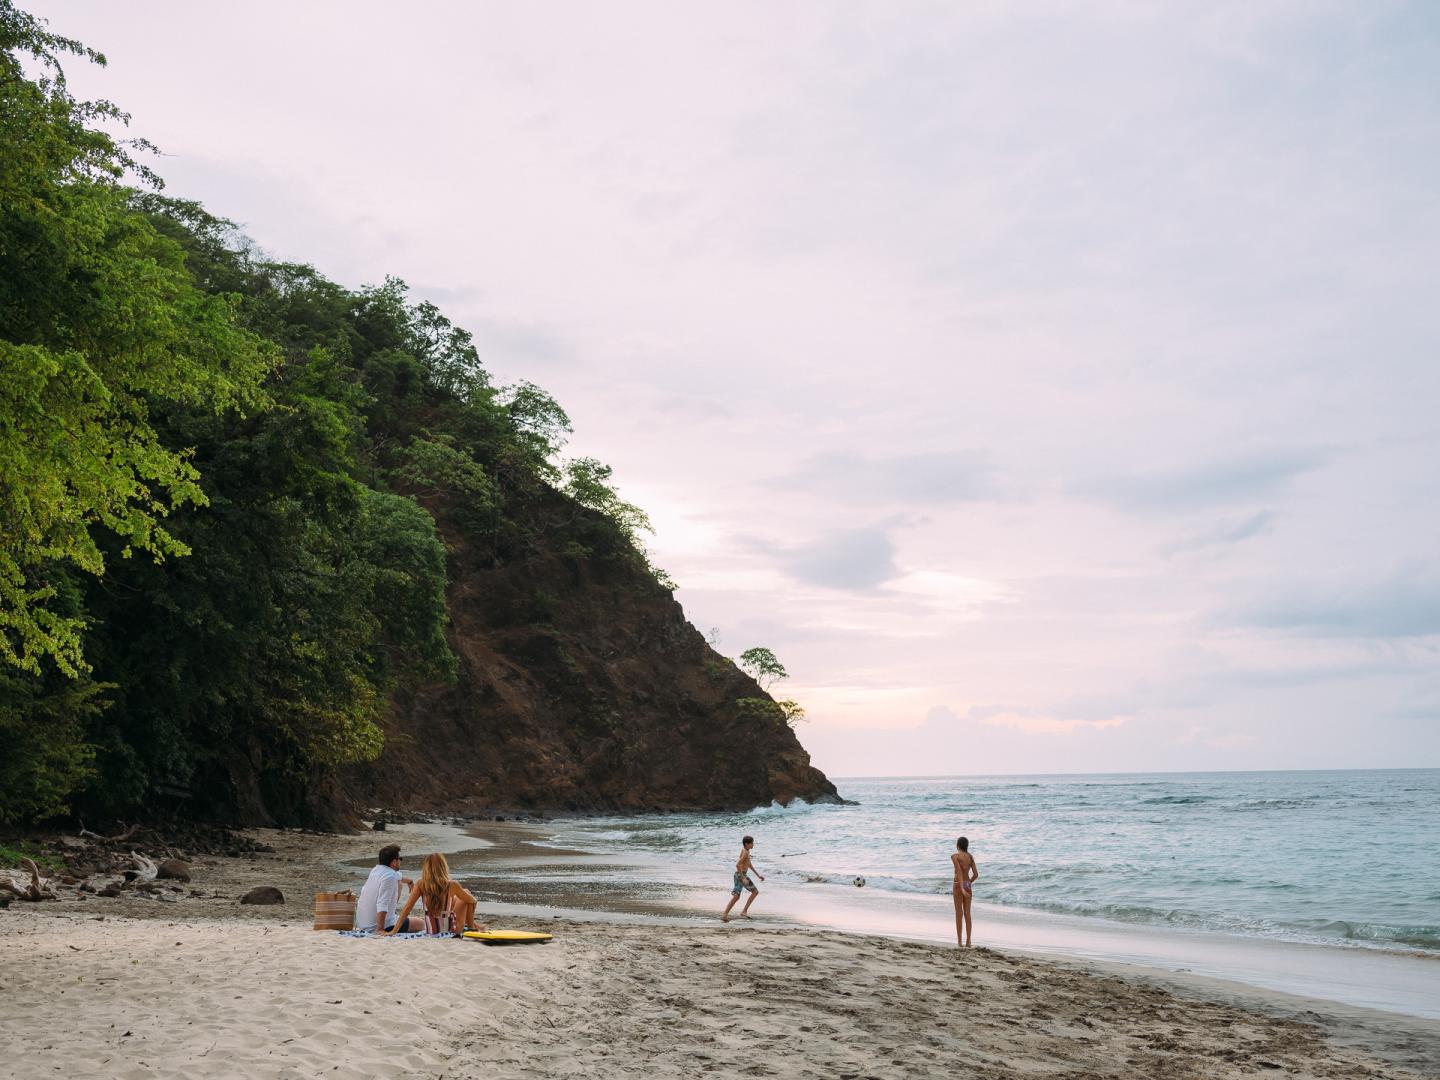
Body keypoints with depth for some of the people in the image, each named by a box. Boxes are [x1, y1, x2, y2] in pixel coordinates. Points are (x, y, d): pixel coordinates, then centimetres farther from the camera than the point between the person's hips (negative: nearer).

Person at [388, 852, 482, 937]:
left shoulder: (421, 884, -15)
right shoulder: (452, 885, -19)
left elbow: (407, 907, -16)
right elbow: (472, 901, -4)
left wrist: (394, 931, -9)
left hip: (430, 932, 3)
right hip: (452, 930, -3)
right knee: (466, 891, 20)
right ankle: (471, 928, 31)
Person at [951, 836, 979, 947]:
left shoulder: (955, 856, -9)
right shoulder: (970, 857, 6)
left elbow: (959, 871, -21)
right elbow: (976, 874, 4)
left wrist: (961, 888, -26)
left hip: (958, 885, -5)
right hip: (968, 885, 5)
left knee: (959, 914, 3)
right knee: (967, 914, 8)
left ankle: (959, 940, 6)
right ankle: (968, 941, 8)